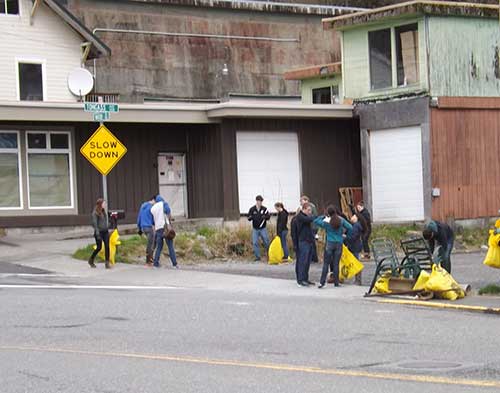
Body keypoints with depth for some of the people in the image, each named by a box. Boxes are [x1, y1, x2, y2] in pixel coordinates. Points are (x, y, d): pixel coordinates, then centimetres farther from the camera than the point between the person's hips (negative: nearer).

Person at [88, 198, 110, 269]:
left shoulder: (104, 212, 10)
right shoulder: (95, 213, -11)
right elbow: (94, 224, -15)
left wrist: (108, 227, 15)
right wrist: (97, 234, -20)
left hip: (105, 232, 6)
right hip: (99, 232, -6)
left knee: (107, 247, -2)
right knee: (99, 247, 1)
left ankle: (107, 263, -2)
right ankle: (91, 260, 23)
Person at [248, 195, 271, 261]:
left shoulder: (264, 209, -2)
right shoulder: (252, 209, -3)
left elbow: (269, 216, 1)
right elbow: (249, 218, -1)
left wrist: (265, 217, -21)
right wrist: (250, 217, -24)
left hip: (263, 229, 0)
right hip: (255, 229, 0)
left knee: (266, 242, 1)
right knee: (255, 243, -1)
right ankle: (257, 257, 7)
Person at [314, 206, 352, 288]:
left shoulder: (326, 222, -7)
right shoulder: (341, 220, -2)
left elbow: (315, 221, 1)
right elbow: (350, 227, -5)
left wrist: (323, 216, 9)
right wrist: (344, 233, 8)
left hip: (329, 244, -2)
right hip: (339, 244, 2)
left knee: (326, 263, 2)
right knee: (336, 263, 7)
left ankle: (322, 282, -3)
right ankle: (336, 282, 9)